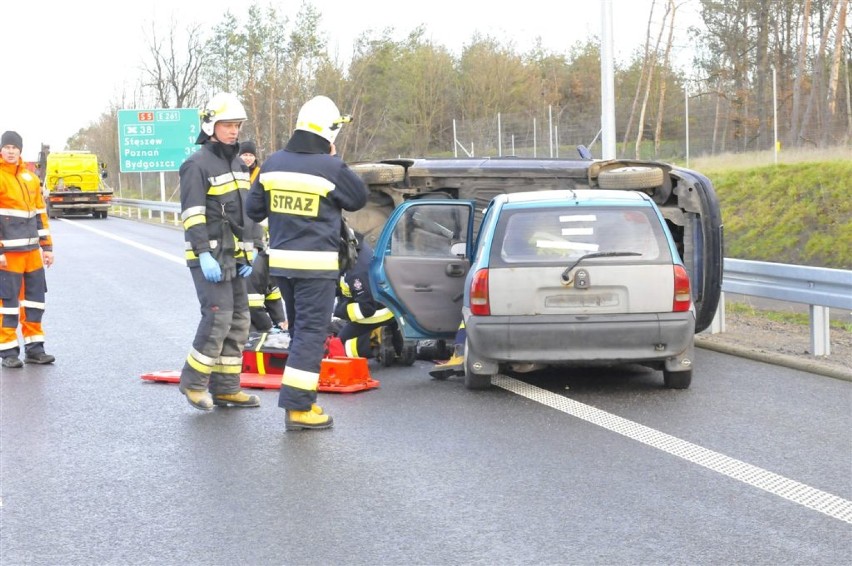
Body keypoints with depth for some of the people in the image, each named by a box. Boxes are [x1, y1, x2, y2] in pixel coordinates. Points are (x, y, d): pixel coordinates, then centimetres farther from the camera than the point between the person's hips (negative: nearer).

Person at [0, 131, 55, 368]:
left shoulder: (30, 177, 14)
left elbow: (40, 213, 19)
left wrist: (47, 246, 16)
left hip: (32, 251, 7)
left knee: (34, 297, 10)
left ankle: (34, 348, 19)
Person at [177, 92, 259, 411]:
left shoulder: (238, 165, 16)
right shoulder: (197, 165, -10)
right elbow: (192, 215, -16)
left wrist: (248, 253, 14)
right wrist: (204, 256, -22)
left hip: (233, 256, 9)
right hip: (209, 256, -9)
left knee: (238, 321, 8)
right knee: (218, 317, -16)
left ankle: (226, 388, 14)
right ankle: (193, 381, -2)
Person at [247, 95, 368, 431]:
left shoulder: (273, 163, 3)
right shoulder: (330, 168, -14)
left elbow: (254, 209, 10)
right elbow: (359, 198, 2)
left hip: (280, 260, 6)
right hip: (315, 264, -6)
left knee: (299, 329, 18)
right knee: (311, 332, -4)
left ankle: (302, 399, 23)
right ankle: (297, 407, -9)